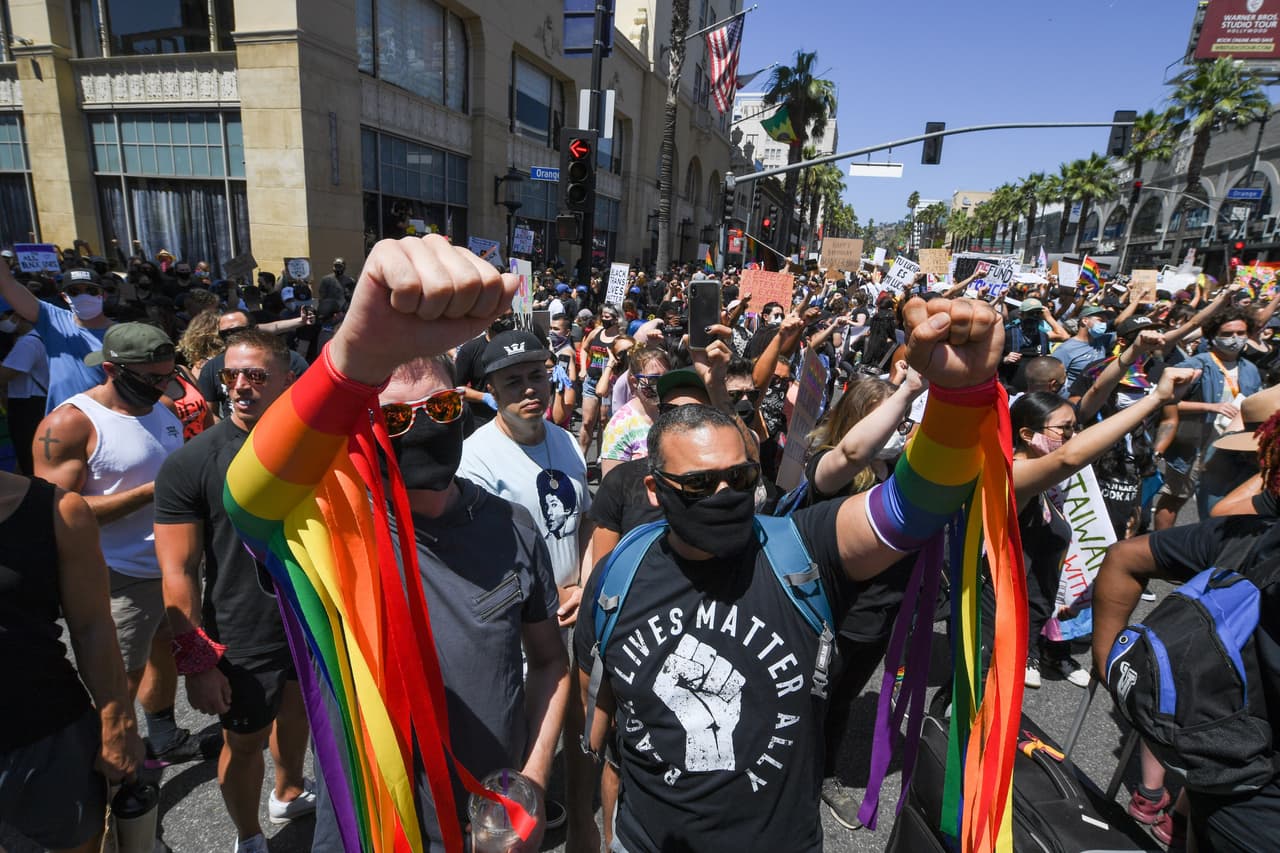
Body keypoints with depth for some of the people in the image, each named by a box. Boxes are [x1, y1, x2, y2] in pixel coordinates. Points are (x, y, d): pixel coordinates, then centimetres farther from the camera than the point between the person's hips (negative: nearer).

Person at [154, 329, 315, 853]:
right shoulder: (190, 463, -15)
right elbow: (178, 572, -14)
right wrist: (196, 663, -15)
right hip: (245, 640, -3)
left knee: (297, 711, 25)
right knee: (245, 741, 16)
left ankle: (289, 795, 54)